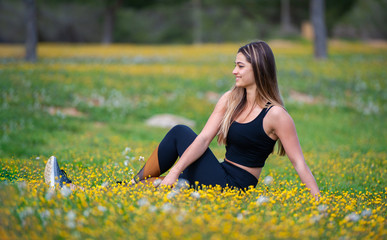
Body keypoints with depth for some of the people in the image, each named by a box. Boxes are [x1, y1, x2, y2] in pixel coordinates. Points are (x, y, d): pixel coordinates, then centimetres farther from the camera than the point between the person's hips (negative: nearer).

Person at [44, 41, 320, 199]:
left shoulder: (276, 115, -13)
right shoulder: (230, 99, 5)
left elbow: (300, 164, -12)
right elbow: (204, 138, -5)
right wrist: (174, 172, -17)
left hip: (235, 188, -6)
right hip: (219, 176, 6)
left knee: (180, 133, -15)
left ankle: (137, 183, -1)